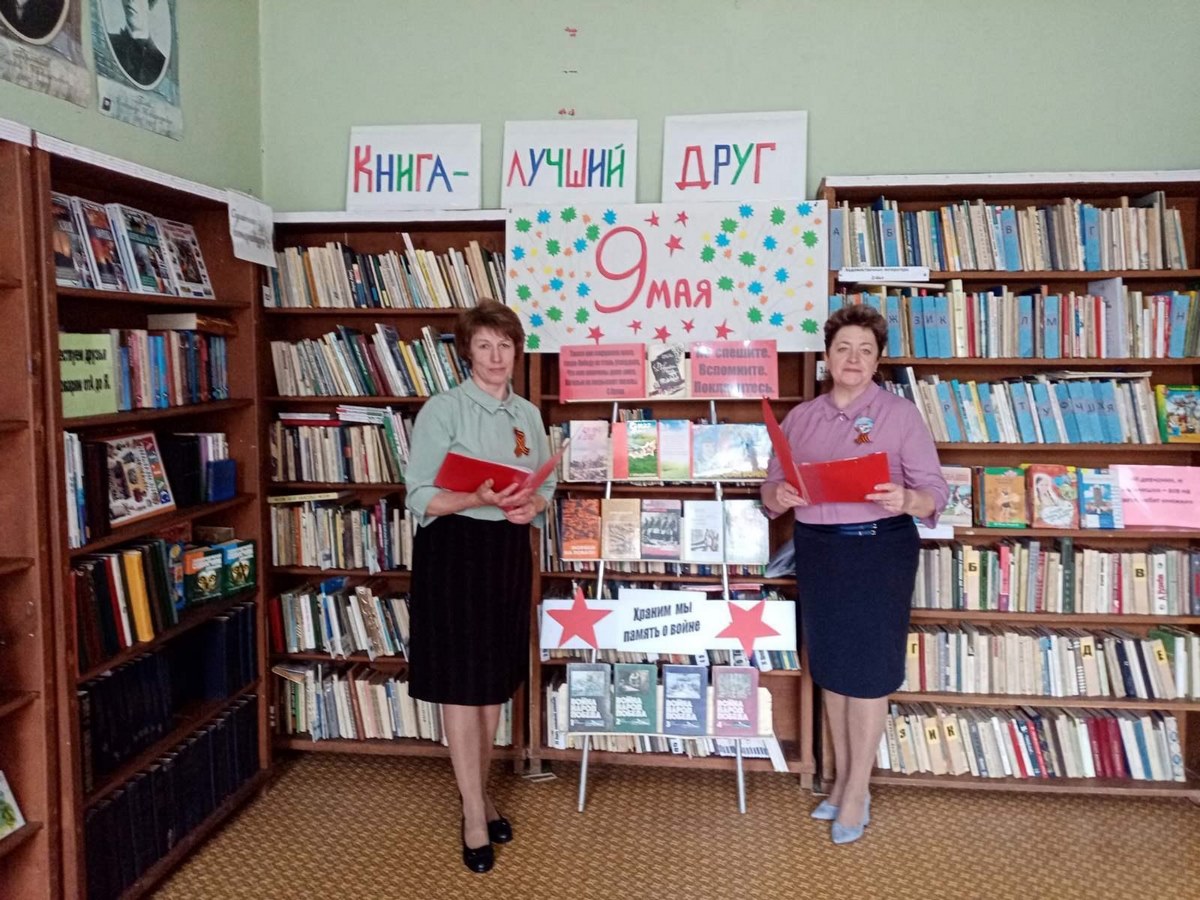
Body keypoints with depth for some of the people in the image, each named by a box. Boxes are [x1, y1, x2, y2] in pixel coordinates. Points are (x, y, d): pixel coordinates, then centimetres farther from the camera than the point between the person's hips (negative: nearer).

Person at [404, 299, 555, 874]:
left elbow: (546, 486, 16)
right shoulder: (442, 410, -8)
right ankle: (474, 815, 10)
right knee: (460, 682, -2)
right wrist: (480, 498, -27)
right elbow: (420, 499, -12)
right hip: (455, 551, -5)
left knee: (496, 682, 13)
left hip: (509, 552, 6)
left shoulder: (528, 414, 10)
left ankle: (479, 795, 29)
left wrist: (533, 505, -7)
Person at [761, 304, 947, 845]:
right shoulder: (800, 418, 7)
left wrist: (907, 500, -30)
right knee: (830, 666, 13)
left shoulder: (900, 414, -5)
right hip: (816, 549, 5)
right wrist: (778, 496, -17)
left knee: (867, 669, 3)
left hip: (878, 548, -4)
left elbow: (935, 492, -8)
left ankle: (857, 791, 17)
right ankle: (842, 777, 30)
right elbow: (772, 490, 7)